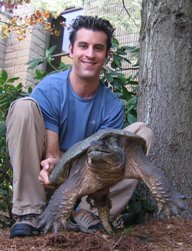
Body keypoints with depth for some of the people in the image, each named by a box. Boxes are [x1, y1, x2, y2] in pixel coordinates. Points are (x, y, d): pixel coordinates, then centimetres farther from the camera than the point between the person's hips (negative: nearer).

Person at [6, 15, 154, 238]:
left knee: (142, 132, -13)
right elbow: (52, 150, -17)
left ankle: (86, 212, -17)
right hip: (49, 168, -2)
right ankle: (29, 211, -22)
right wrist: (53, 163, -42)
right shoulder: (48, 90, -16)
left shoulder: (113, 105, -9)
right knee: (23, 107, -25)